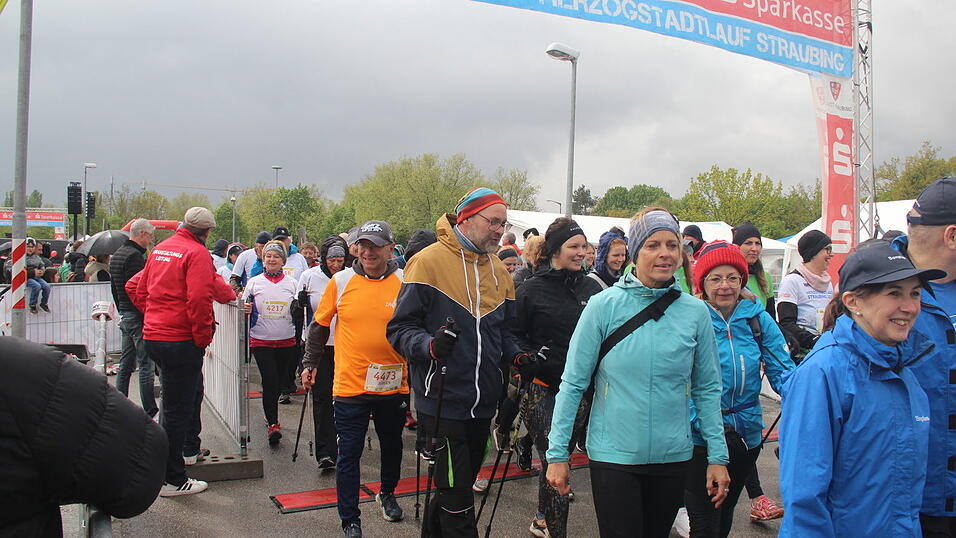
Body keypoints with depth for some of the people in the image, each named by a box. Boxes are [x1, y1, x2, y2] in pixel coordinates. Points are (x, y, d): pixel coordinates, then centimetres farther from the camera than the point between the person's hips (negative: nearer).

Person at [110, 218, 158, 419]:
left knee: (125, 365, 15)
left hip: (125, 315, 10)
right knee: (146, 366, -5)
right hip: (138, 318, -10)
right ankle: (150, 412, -2)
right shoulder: (135, 256, -16)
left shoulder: (117, 254, 16)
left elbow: (114, 289, 22)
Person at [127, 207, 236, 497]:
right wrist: (203, 337, -12)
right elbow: (199, 299, -22)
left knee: (191, 392, 26)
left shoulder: (160, 249, 14)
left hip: (153, 336, 9)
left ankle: (189, 447, 40)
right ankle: (172, 480, 9)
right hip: (180, 340, -9)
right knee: (177, 408, 0)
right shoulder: (197, 253, -13)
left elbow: (136, 288, 20)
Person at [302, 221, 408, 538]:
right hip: (349, 384, -1)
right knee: (349, 455, 4)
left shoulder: (405, 283, -4)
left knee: (392, 446, 20)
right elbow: (320, 325, 7)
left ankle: (387, 494, 46)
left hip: (393, 385, 1)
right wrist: (310, 364, 9)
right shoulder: (341, 282, -3)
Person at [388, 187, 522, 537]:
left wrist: (516, 356, 0)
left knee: (463, 482, 21)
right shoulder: (429, 261, -10)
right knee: (457, 496, -3)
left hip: (483, 402, 7)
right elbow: (401, 328, -11)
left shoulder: (499, 271, 10)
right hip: (444, 399, -7)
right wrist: (430, 346, -28)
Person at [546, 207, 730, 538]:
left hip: (673, 457, 3)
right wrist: (558, 453, -7)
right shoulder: (604, 305, -9)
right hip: (613, 456, -3)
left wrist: (717, 456, 3)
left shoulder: (695, 312, -2)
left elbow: (707, 388, 5)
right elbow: (573, 383, -6)